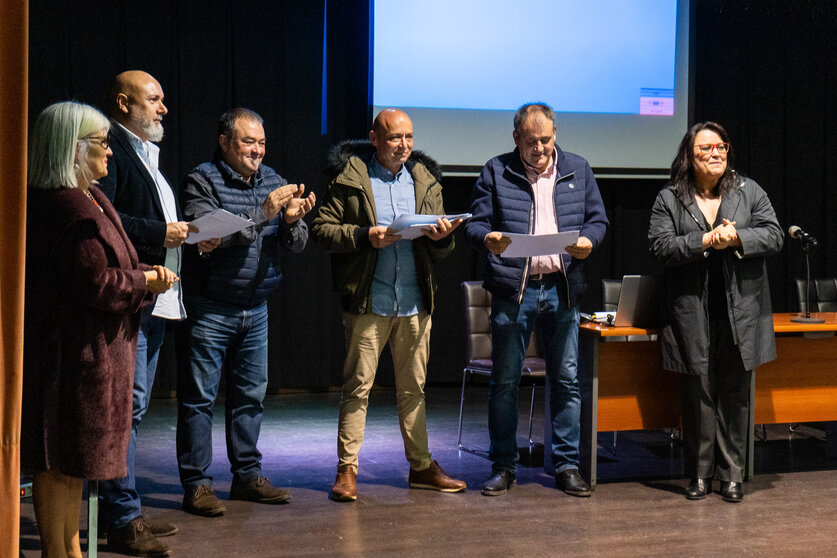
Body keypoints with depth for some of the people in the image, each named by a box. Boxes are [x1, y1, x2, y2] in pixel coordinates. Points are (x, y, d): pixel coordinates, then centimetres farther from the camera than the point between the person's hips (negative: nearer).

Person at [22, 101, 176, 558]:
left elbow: (104, 266, 20)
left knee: (69, 460, 17)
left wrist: (146, 274, 3)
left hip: (84, 346, 11)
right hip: (73, 349, -11)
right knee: (61, 461, -2)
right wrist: (144, 282, -8)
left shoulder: (89, 200, 15)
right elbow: (94, 283, -23)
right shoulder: (71, 208, -20)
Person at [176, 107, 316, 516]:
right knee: (199, 397, -1)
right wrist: (262, 214, -25)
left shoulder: (272, 180, 10)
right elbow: (208, 233, -22)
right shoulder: (202, 180, -7)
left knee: (251, 393, 12)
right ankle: (196, 484, 5)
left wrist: (292, 220, -16)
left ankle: (247, 474, 23)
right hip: (210, 309, -6)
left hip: (255, 309, 6)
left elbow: (295, 245, 7)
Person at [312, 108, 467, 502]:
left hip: (415, 303, 4)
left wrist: (441, 237, -9)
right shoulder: (348, 177, -1)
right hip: (368, 302, -4)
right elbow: (322, 229, -4)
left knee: (413, 387, 11)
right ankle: (346, 469, 6)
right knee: (357, 386, -1)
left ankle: (421, 465, 19)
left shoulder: (426, 178, 12)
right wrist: (365, 236, -18)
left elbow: (440, 249, 14)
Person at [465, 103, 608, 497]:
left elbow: (597, 218, 13)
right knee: (504, 381, 3)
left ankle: (567, 465, 15)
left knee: (566, 380, 5)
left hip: (562, 288, 2)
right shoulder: (496, 172, 4)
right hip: (512, 288, -2)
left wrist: (588, 240, -9)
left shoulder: (578, 170, 11)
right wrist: (487, 238, -21)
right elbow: (475, 223, 2)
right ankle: (503, 467, 13)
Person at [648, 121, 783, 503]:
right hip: (692, 313, -1)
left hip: (741, 312, 1)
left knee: (735, 394, 6)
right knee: (699, 393, 3)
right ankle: (699, 474, 14)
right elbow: (661, 247, -7)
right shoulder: (669, 199, 4)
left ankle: (732, 474, 15)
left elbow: (773, 236, 3)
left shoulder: (749, 192, 9)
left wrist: (736, 238, -14)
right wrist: (706, 241, -16)